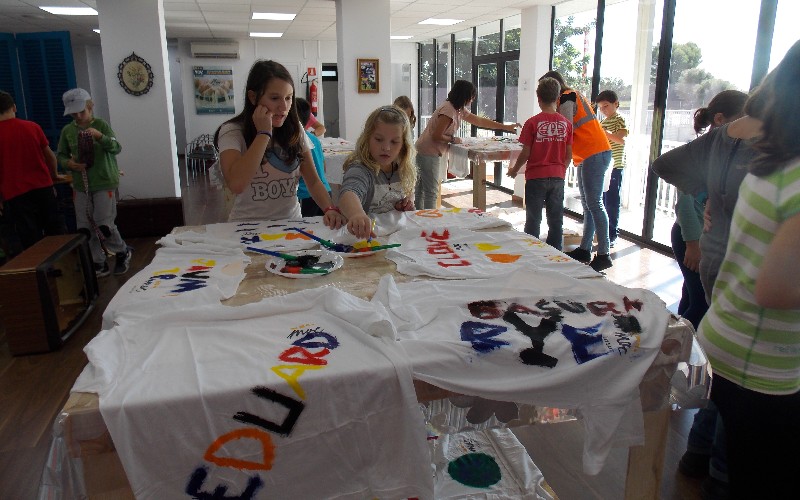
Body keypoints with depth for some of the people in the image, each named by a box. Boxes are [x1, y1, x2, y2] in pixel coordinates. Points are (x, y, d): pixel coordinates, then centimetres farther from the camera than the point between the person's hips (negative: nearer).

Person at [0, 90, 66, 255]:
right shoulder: (32, 127, -1)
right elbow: (49, 154, 8)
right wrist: (54, 175, 24)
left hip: (15, 194, -2)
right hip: (43, 186, 2)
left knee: (31, 241, 5)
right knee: (55, 231, 13)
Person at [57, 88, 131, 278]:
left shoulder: (101, 124, -5)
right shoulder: (67, 130, 5)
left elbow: (116, 148, -13)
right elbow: (61, 155, 13)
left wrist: (100, 136, -31)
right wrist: (68, 163, -9)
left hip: (104, 183, -4)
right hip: (81, 185, 4)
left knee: (104, 225, -9)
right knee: (85, 228, 3)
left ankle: (123, 253, 18)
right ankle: (99, 264, 17)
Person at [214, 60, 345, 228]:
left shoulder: (295, 131, 5)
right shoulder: (232, 132, -9)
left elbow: (313, 181, 3)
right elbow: (236, 185, -26)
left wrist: (330, 209, -19)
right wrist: (263, 134, -18)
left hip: (291, 224, 1)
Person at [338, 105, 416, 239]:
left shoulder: (402, 172, 6)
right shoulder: (360, 170, -17)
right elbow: (348, 194, -39)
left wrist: (407, 207, 2)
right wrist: (357, 214, -60)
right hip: (365, 236, -4)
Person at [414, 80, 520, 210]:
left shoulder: (459, 109, 11)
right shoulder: (448, 111, -19)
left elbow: (479, 121, 18)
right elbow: (436, 136, -23)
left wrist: (506, 127, 19)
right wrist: (453, 139, -6)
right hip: (429, 153, -10)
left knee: (421, 190, 14)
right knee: (431, 193, -7)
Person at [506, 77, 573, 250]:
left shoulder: (533, 122, -11)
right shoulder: (566, 123, 0)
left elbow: (526, 153, -9)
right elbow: (569, 155, 4)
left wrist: (514, 170, 7)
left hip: (536, 177, -3)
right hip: (557, 177, 3)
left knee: (533, 220, 8)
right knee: (556, 220, 11)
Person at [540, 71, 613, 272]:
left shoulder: (566, 99, -8)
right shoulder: (574, 95, 22)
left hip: (594, 154, -10)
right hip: (590, 155, 10)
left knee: (594, 203, -11)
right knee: (588, 203, 12)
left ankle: (603, 255, -9)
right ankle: (584, 249, 19)